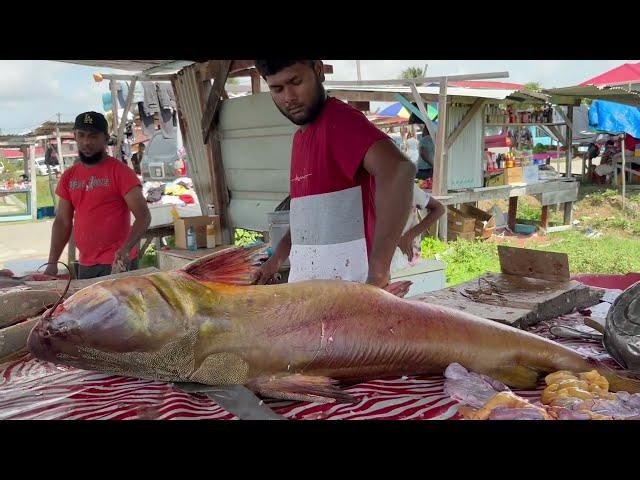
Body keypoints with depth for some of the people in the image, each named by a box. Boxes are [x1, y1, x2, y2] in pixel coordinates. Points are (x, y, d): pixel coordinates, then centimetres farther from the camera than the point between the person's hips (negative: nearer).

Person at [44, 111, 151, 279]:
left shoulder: (120, 171, -8)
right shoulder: (68, 177, 10)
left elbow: (143, 216, -14)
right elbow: (62, 221, 12)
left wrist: (126, 249, -29)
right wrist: (52, 263, 2)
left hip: (117, 264, -5)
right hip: (85, 266, 6)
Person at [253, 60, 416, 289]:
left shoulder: (339, 119, -15)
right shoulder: (300, 137, 14)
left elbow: (397, 169, -32)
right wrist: (278, 257, 14)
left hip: (347, 285, -8)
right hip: (304, 282, 8)